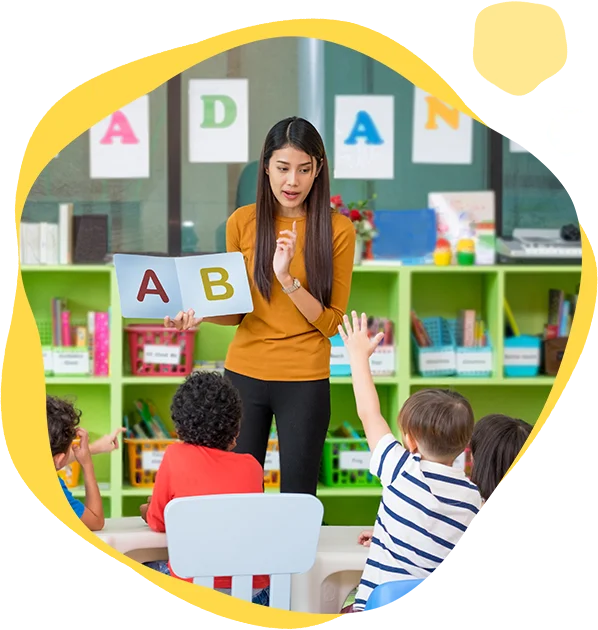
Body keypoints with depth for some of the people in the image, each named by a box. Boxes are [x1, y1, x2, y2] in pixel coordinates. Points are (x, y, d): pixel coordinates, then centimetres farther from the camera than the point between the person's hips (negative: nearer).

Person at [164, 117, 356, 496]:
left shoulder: (337, 229, -4)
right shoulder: (243, 222, 2)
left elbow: (331, 322, -6)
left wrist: (287, 278, -19)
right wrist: (202, 315, -10)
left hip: (305, 381, -2)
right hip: (245, 374, 2)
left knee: (297, 496, 2)